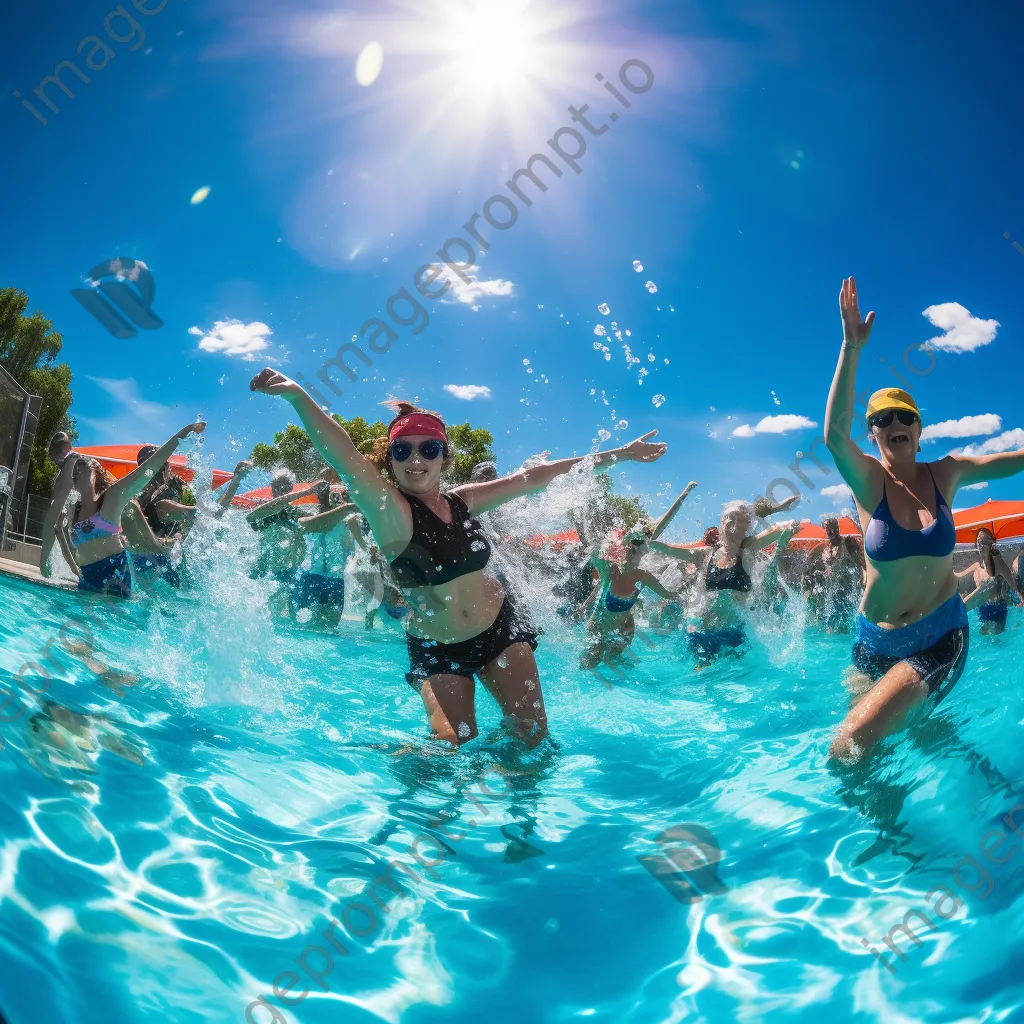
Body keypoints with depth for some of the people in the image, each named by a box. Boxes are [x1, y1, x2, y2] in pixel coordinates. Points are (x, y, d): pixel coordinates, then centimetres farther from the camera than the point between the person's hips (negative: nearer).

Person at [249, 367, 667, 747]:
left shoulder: (463, 501, -4)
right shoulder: (390, 511, -18)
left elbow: (534, 477, 2)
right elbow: (345, 458, -36)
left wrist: (617, 455, 7)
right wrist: (298, 396, -52)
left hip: (500, 629, 4)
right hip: (436, 650, -4)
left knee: (534, 733, 4)